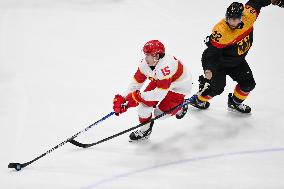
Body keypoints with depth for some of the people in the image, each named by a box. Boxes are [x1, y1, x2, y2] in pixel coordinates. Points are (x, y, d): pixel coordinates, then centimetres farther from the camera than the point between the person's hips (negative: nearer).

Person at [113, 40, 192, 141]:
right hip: (160, 82, 7)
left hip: (179, 87, -7)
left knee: (160, 113, -9)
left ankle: (179, 107, 20)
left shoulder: (165, 67, -42)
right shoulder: (145, 63, -19)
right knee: (145, 100, -12)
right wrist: (123, 99, -20)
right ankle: (145, 129, 7)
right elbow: (136, 82, -11)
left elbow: (160, 94, -39)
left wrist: (137, 96, -34)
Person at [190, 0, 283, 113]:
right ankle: (198, 100, 19)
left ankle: (235, 103, 35)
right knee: (217, 87, -10)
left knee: (248, 84, 7)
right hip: (218, 61, -6)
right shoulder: (220, 32, -38)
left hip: (237, 61, 6)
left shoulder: (248, 15, -23)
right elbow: (212, 54, -35)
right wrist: (208, 70, -46)